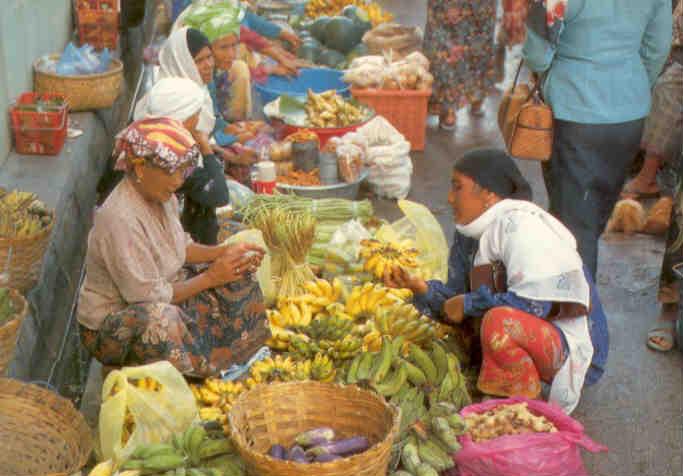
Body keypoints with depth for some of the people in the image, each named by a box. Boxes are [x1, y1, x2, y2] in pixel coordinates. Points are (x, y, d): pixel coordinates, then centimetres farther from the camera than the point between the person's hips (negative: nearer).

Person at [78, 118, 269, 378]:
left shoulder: (162, 197, -3)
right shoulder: (120, 219, -31)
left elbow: (181, 248, 13)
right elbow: (148, 296, -28)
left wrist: (224, 252, -5)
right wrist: (210, 277, -20)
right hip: (109, 325, -9)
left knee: (237, 278, 3)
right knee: (161, 320, -41)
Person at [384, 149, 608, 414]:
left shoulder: (522, 226, -20)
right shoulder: (472, 234, 7)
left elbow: (536, 304, -28)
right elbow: (456, 301, 7)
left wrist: (470, 303, -17)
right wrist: (421, 288, -13)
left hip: (572, 348, -9)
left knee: (499, 322, -34)